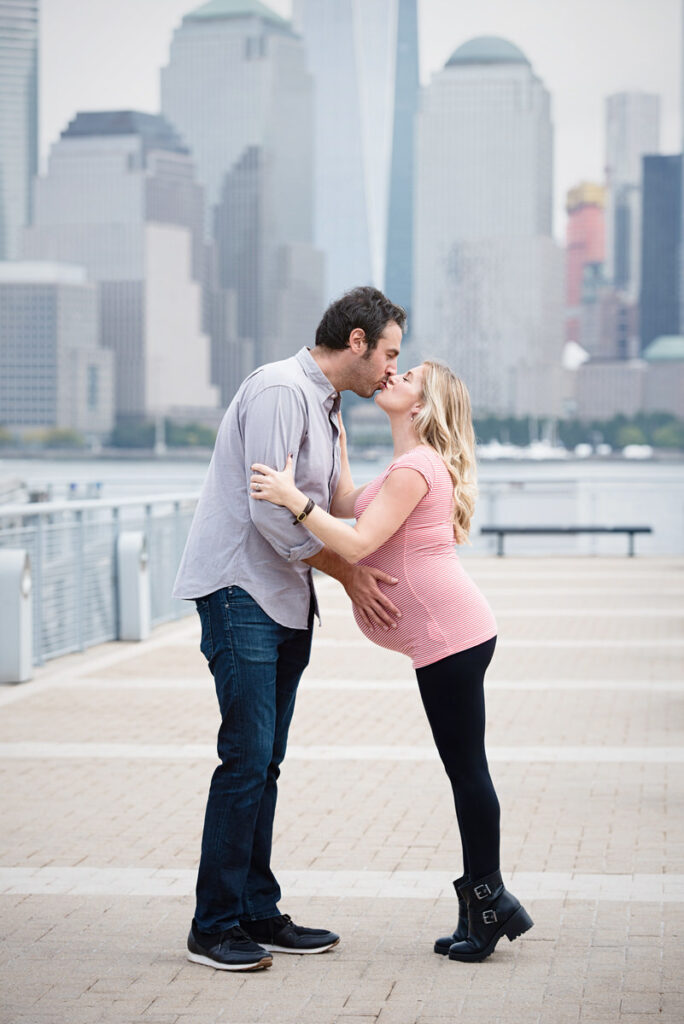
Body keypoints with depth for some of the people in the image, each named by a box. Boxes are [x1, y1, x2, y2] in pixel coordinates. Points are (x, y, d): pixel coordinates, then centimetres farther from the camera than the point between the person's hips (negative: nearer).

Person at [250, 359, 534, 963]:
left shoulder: (415, 468, -13)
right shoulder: (416, 466, 20)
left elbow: (358, 543, -21)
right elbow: (351, 509, 21)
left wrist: (295, 501, -24)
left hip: (450, 636, -10)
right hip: (451, 636, 10)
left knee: (467, 770, -4)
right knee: (464, 770, 11)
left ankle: (488, 902, 3)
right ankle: (486, 904, 16)